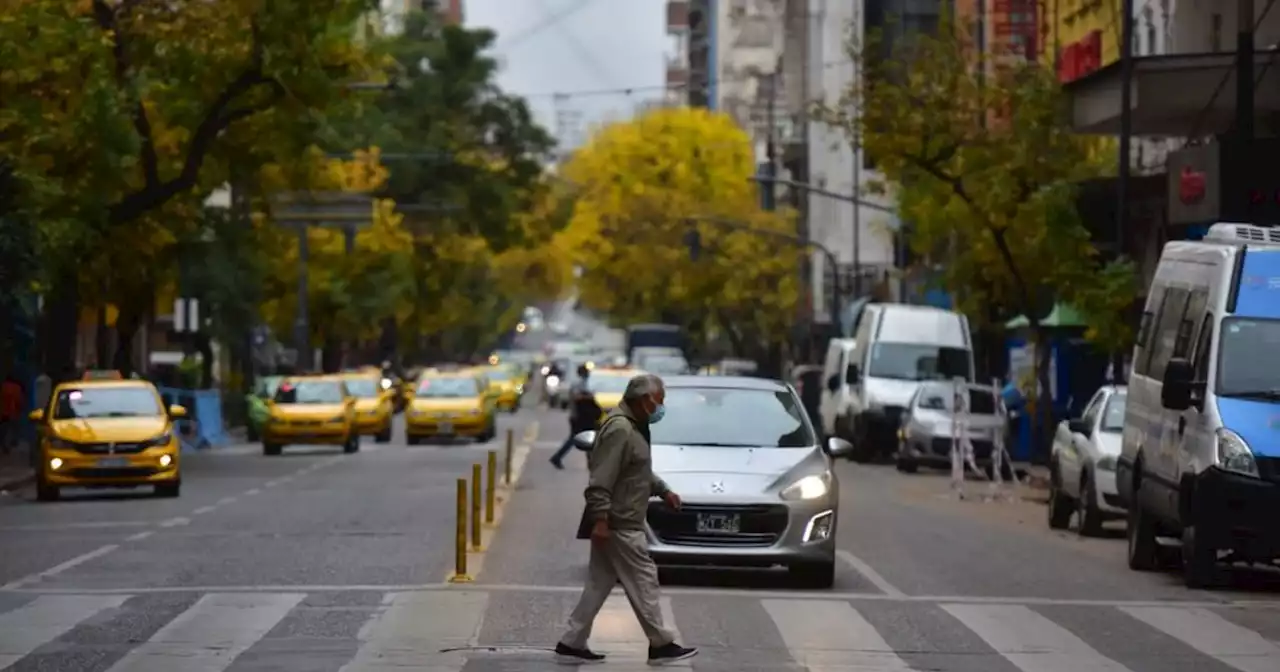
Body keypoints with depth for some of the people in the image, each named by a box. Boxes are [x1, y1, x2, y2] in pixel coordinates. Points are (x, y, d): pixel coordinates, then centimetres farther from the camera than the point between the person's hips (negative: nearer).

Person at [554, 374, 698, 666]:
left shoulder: (634, 427, 15)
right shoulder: (619, 429, -18)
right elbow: (601, 480, -24)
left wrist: (663, 490, 23)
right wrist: (600, 519, -27)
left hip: (617, 524, 10)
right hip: (620, 525, -10)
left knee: (599, 584, 11)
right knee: (644, 581, -3)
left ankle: (572, 644, 12)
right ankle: (661, 646, 3)